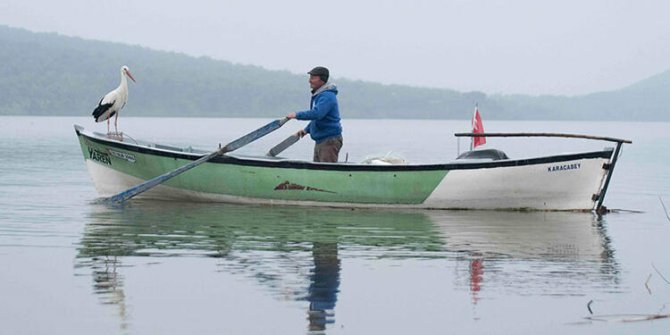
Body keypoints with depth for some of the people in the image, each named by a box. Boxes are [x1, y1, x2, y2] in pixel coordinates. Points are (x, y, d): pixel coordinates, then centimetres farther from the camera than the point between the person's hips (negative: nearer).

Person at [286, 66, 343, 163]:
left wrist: (297, 115, -23)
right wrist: (306, 130, 16)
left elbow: (317, 113, -31)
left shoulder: (327, 96, -18)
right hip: (320, 141, 11)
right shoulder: (317, 95, 16)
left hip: (330, 140, -11)